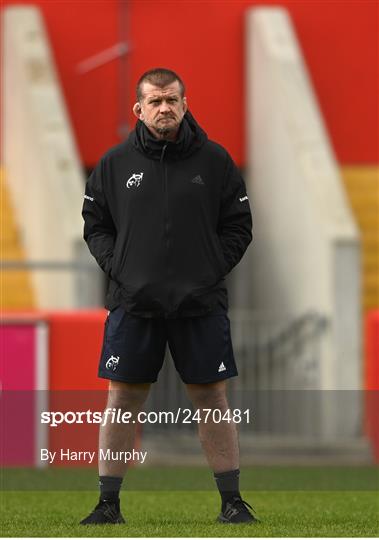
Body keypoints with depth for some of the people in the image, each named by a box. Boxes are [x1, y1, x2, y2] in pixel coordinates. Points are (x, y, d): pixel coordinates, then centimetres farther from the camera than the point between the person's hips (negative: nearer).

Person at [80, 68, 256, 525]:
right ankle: (108, 502, 10)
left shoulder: (214, 160, 3)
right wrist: (117, 268, -3)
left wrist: (214, 269, -3)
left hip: (201, 302, 0)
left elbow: (239, 225, 8)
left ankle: (231, 500, 12)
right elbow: (95, 224, 11)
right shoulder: (115, 163, 4)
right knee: (123, 399, 2)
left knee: (211, 397, 4)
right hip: (133, 303, 0)